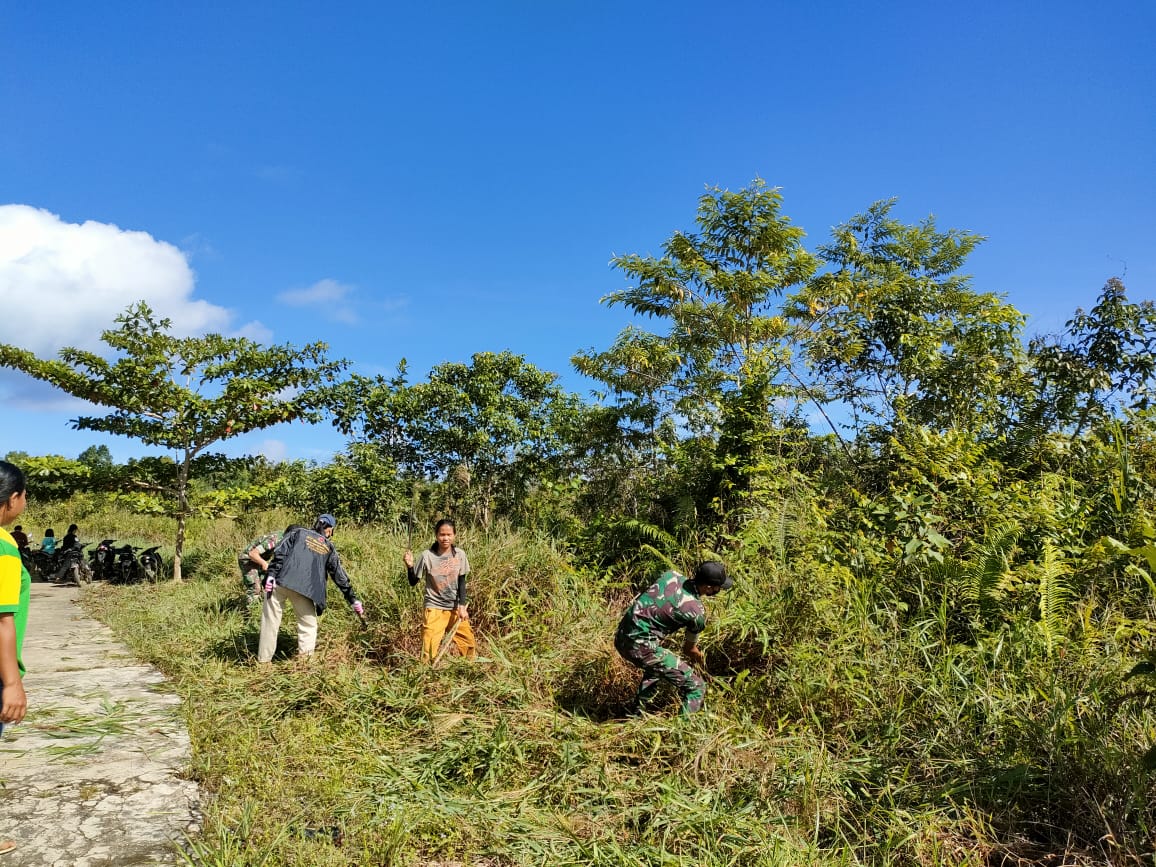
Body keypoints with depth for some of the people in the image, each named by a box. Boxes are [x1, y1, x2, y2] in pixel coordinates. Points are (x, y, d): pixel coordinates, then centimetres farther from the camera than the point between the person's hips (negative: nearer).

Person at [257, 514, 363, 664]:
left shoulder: (298, 533, 16)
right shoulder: (329, 548, 18)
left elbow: (280, 553, 1)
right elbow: (340, 576, 20)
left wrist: (271, 574, -4)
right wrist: (354, 600, 23)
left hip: (280, 582, 0)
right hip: (303, 589, 0)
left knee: (270, 620, 11)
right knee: (309, 624, 17)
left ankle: (264, 658, 16)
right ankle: (305, 656, 7)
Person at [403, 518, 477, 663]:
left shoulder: (460, 554, -5)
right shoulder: (427, 556, -13)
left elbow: (461, 582, 3)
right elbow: (413, 582, -7)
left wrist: (462, 606, -4)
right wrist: (409, 566, -24)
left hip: (456, 607, 3)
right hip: (435, 608, -3)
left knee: (469, 643, 11)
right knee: (429, 649, -9)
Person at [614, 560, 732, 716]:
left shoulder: (671, 575, 4)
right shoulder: (697, 612, -10)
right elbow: (689, 648, 9)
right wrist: (699, 656, 34)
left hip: (621, 637, 8)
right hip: (641, 647, -8)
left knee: (655, 668, 38)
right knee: (696, 686, 1)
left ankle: (637, 714, 46)